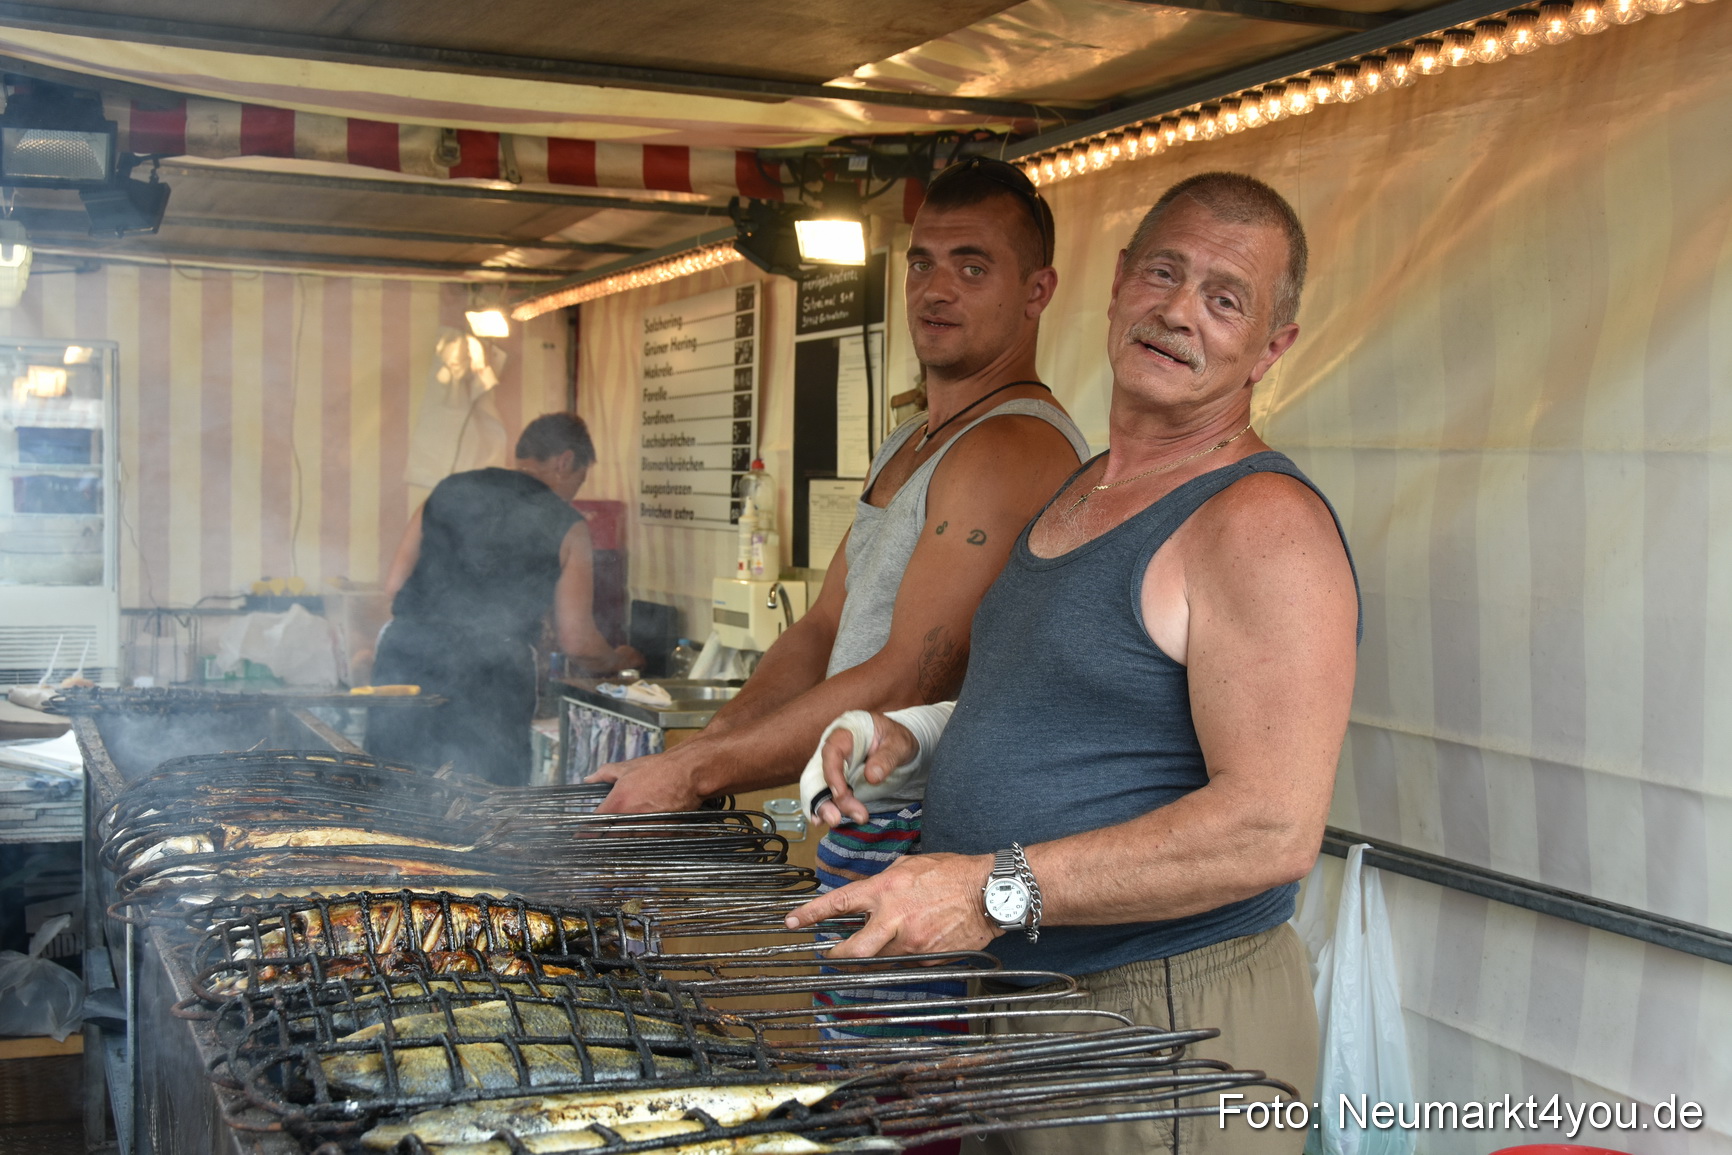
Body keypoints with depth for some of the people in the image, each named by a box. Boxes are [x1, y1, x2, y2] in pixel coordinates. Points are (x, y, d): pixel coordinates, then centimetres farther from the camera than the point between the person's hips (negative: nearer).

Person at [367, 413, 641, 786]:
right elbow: (577, 642, 2)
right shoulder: (565, 526, 4)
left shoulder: (448, 490, 15)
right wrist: (618, 660, 23)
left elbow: (393, 586, 12)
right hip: (490, 682, -4)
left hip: (406, 660, 4)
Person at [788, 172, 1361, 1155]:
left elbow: (1273, 829, -27)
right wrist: (912, 736, 5)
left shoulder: (1262, 522, -19)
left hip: (1169, 1028, -9)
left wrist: (998, 889, -28)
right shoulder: (1074, 494, 11)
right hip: (1017, 1003, 9)